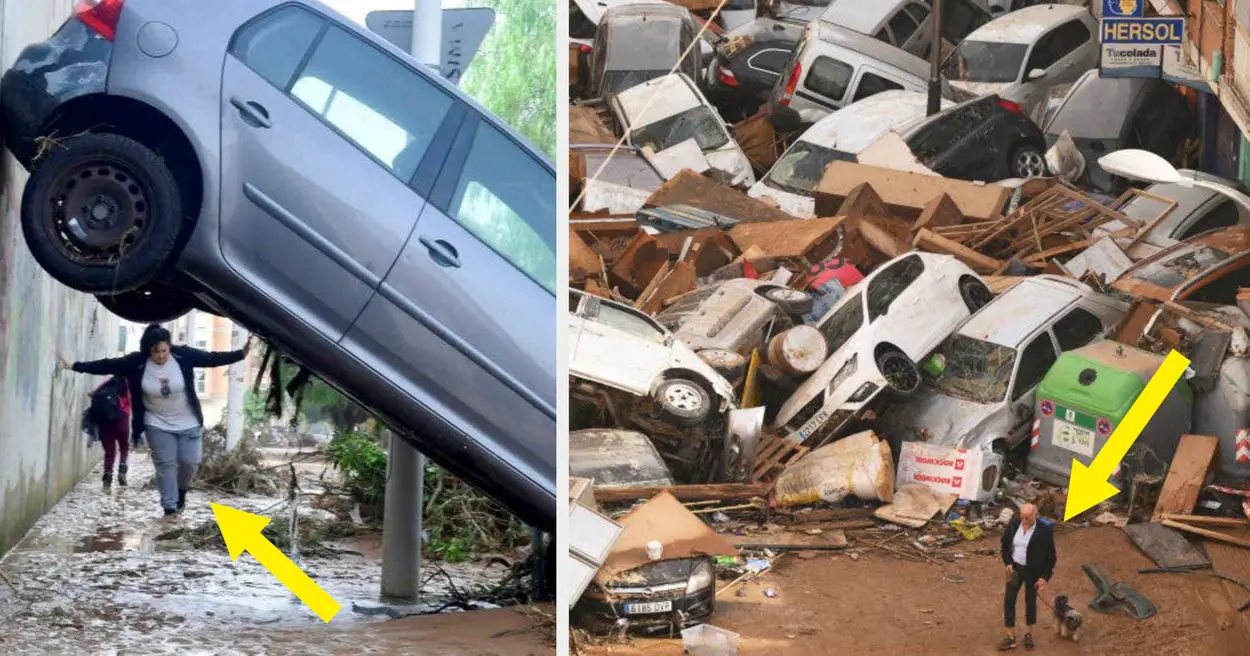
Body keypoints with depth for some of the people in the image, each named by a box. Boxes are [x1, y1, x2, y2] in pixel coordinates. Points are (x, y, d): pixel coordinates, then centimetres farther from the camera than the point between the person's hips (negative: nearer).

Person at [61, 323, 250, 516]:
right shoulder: (136, 362, -16)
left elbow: (212, 358, -13)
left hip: (188, 423, 0)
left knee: (190, 461, 2)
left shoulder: (184, 355, -16)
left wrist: (241, 354, -20)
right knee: (165, 465, -1)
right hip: (158, 425, 0)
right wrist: (74, 366, -13)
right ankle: (170, 507, 8)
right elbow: (107, 365, -11)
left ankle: (181, 490, 32)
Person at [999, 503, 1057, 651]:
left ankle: (1029, 633, 34)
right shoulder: (1015, 523, -11)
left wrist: (1045, 577, -16)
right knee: (1009, 600, 0)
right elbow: (1005, 542, 3)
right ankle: (1010, 637, 10)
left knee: (1030, 602, 11)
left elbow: (1051, 556, -12)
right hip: (1015, 568, 3)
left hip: (1033, 571, -3)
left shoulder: (1045, 531, -22)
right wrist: (1008, 563, -5)